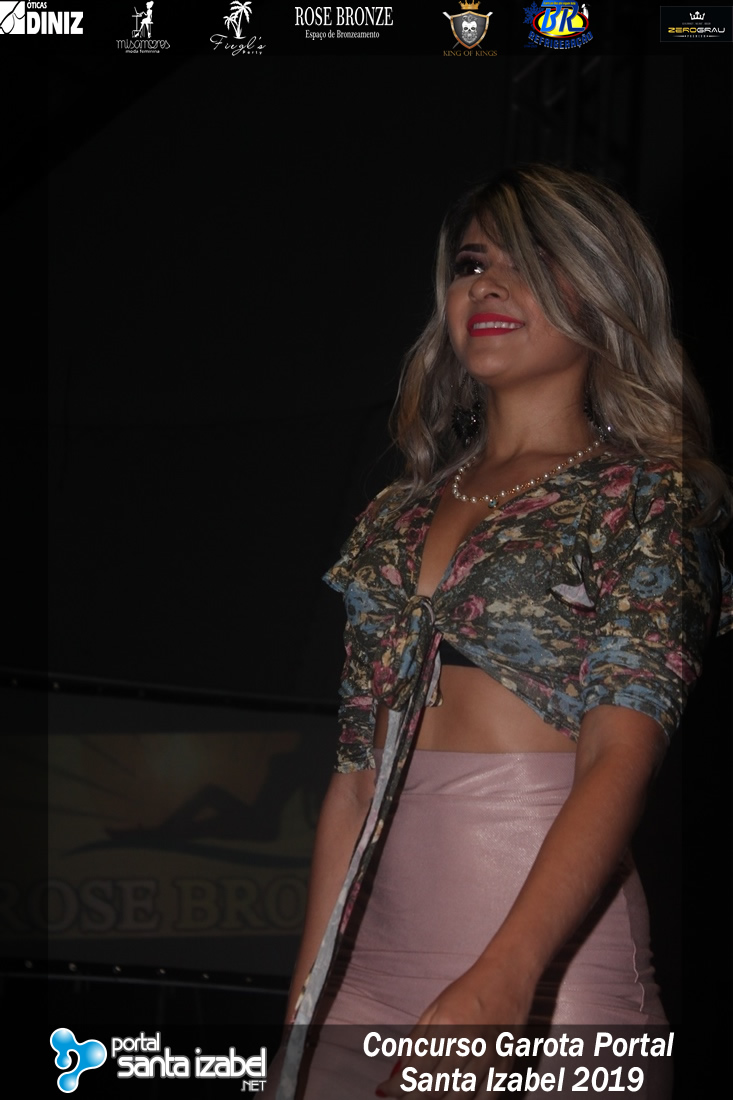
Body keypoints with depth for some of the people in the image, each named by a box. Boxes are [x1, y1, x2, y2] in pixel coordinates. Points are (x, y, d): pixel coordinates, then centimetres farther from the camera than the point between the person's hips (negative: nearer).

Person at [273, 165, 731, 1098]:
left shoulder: (643, 493, -2)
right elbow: (357, 775, 13)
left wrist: (501, 983, -26)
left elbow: (621, 756, -14)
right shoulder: (398, 518, 15)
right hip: (376, 967, 5)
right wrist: (304, 1010, 8)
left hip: (546, 950, -5)